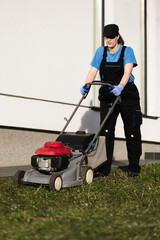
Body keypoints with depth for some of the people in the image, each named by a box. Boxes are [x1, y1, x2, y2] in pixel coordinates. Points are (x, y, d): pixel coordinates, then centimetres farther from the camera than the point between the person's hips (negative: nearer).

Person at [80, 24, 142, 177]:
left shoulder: (127, 51, -4)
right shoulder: (101, 52, 7)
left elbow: (127, 71, -19)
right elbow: (93, 70, 0)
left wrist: (120, 86, -37)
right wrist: (86, 85, -20)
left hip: (127, 94, -2)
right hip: (107, 95, 2)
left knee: (132, 131, 3)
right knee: (106, 131, -3)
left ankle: (134, 167, 14)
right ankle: (104, 167, 4)